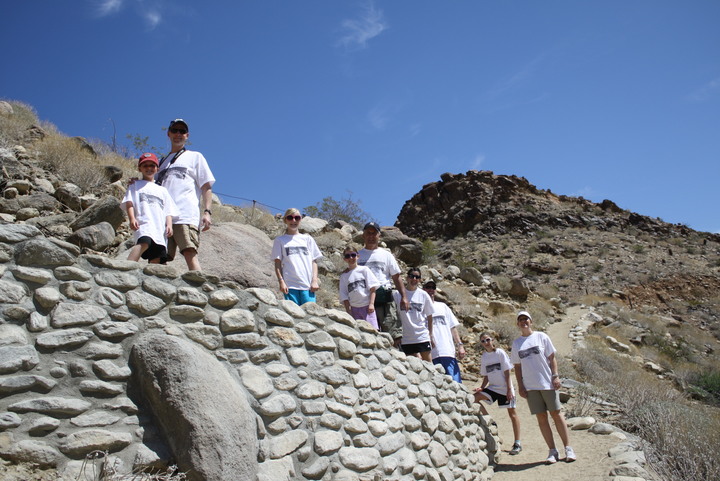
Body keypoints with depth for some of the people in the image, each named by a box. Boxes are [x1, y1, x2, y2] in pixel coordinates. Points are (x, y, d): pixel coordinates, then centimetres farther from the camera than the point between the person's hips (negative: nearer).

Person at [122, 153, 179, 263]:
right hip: (144, 223, -5)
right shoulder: (135, 185, 24)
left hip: (161, 228, 5)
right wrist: (132, 218, -10)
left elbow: (168, 211, 23)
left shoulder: (162, 190, 32)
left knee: (156, 258, -7)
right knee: (144, 242, -36)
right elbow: (129, 203, 9)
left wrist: (169, 225, 4)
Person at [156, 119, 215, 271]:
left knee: (189, 252, -21)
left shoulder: (195, 157, 18)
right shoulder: (162, 161, 30)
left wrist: (207, 212, -7)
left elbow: (206, 187, 8)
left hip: (186, 216, -5)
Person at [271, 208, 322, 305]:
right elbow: (277, 263, 7)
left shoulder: (307, 239, 16)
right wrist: (281, 282, -4)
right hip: (290, 285, -1)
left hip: (308, 285, 1)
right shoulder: (280, 240, 12)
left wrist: (315, 280, 0)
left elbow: (314, 261, 12)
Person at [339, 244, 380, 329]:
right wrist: (348, 311, 0)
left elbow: (372, 288, -1)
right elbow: (344, 295, 8)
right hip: (354, 308, 2)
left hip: (367, 306, -2)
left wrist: (371, 304, -9)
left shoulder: (364, 270, 2)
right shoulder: (344, 275, 9)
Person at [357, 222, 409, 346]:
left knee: (393, 336, -7)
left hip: (385, 300, -1)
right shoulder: (358, 256, 15)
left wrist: (404, 297, 1)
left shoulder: (386, 255, 14)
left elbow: (396, 277, 11)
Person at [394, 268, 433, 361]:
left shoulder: (423, 295, 4)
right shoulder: (397, 294, -2)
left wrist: (431, 336, 10)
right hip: (406, 338, -2)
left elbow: (429, 316, 11)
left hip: (423, 336, 2)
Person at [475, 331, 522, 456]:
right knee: (475, 397, -14)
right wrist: (482, 387, -6)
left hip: (505, 388, -4)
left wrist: (509, 389, -14)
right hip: (493, 387, 5)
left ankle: (517, 443, 11)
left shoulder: (500, 353, -9)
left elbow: (507, 372, -9)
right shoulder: (484, 357, 5)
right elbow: (486, 376, 11)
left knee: (512, 412, 2)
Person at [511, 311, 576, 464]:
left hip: (547, 382, -2)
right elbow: (517, 366, 11)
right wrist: (520, 385, 4)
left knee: (556, 414, 1)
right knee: (541, 417, 3)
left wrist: (555, 376, -6)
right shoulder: (516, 343, 9)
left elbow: (552, 358, 4)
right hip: (530, 386, 2)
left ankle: (568, 448, 11)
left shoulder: (541, 336, 3)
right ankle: (552, 451, 9)